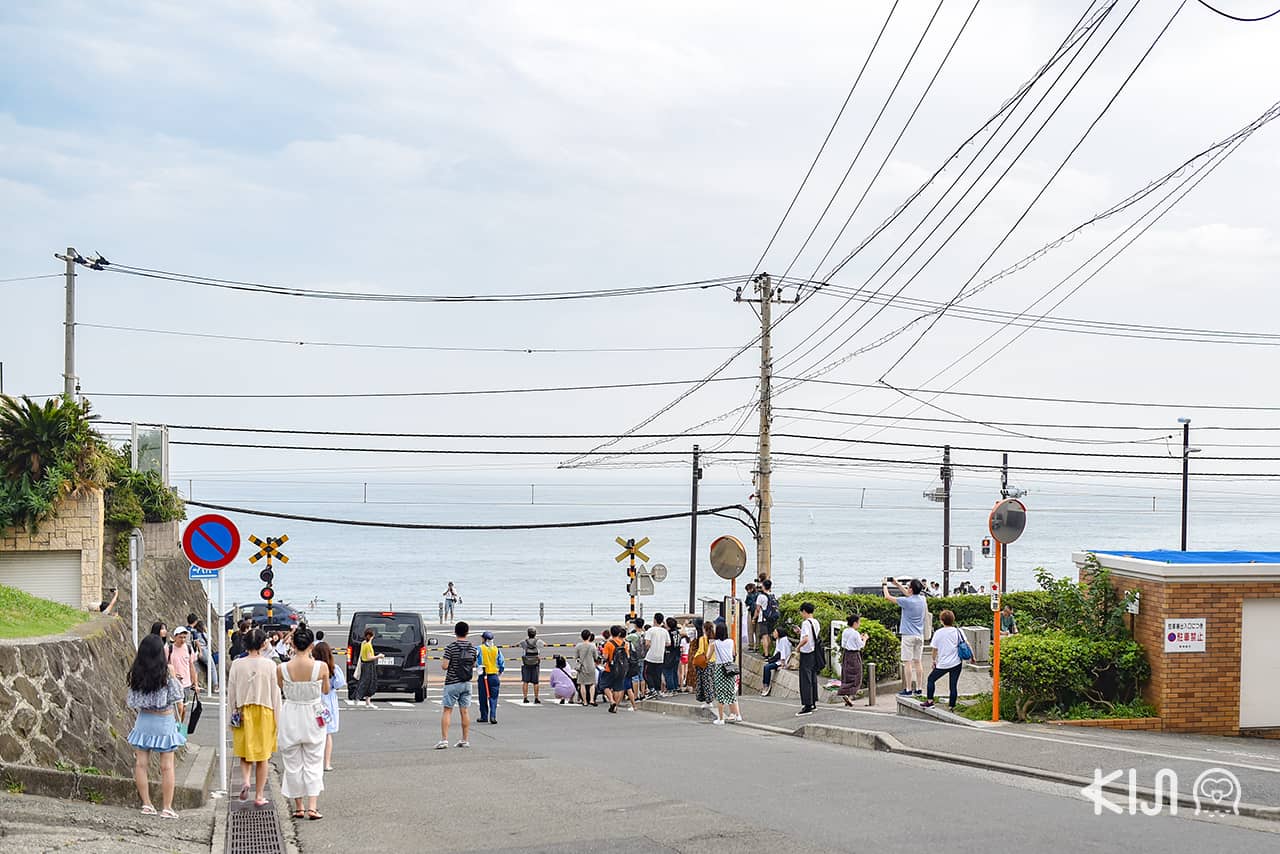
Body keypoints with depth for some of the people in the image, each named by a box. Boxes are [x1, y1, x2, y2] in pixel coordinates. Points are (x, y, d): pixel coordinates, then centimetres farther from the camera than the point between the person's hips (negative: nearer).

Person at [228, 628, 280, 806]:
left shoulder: (237, 664, -5)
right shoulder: (269, 665, -8)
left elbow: (231, 692, 0)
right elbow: (275, 693, -4)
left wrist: (233, 714, 10)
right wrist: (276, 718, 4)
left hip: (243, 712, 1)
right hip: (265, 711, -1)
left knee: (245, 753, 12)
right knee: (262, 756, 9)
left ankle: (245, 780, -15)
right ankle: (259, 796, 11)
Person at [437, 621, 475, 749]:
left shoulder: (451, 647, -12)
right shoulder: (472, 647, 2)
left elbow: (444, 666, -15)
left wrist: (442, 663, 6)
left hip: (452, 683, -4)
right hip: (467, 683, 4)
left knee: (447, 711, -1)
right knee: (465, 711, 8)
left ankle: (444, 739, -8)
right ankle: (465, 740, 10)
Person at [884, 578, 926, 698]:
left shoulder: (906, 601, -16)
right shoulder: (922, 600, 3)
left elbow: (888, 597, -4)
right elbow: (908, 594, 24)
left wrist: (885, 585, 14)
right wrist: (897, 584, 32)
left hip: (908, 635, -6)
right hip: (920, 635, 6)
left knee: (907, 663, -3)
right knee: (918, 662, 10)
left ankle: (908, 690, -4)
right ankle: (918, 689, 13)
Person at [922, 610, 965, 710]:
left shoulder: (938, 633, -4)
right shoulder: (958, 631, -1)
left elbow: (935, 649, 3)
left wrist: (934, 660, 17)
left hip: (942, 664, -2)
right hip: (956, 663, 2)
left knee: (931, 679, 17)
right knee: (953, 685, 5)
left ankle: (929, 700, 15)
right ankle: (952, 706, 4)